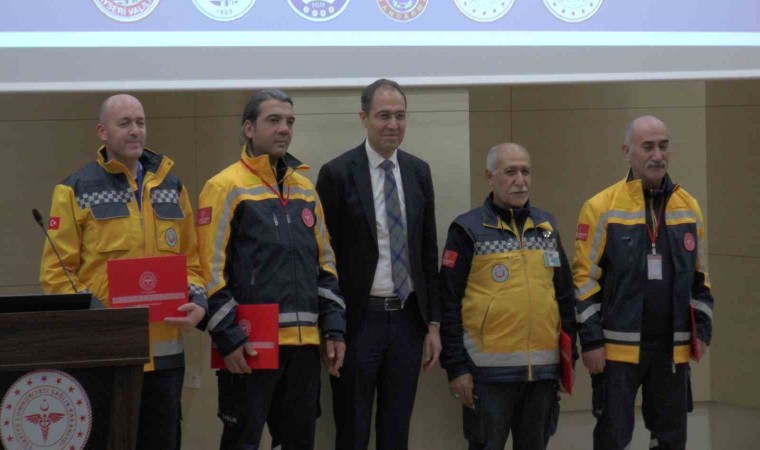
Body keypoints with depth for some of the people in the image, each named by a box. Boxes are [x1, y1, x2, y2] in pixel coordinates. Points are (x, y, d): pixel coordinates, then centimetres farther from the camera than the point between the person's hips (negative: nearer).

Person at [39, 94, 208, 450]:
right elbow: (56, 273, -3)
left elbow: (191, 259, 17)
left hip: (164, 351, 4)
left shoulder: (172, 188, 14)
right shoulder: (76, 192, 0)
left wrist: (197, 303, -1)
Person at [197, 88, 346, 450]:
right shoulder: (226, 188, -4)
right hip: (250, 345, -6)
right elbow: (211, 270, -10)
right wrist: (227, 336, -15)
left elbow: (325, 263, 18)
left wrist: (334, 328, 10)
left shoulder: (304, 188, 15)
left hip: (304, 342, 6)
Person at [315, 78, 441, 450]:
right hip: (359, 319, -4)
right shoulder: (338, 173, -7)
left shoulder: (419, 172, 8)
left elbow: (429, 252, 11)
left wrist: (433, 323, 8)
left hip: (407, 318, 4)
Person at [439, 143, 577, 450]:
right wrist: (456, 367, -10)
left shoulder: (547, 227, 12)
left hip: (543, 370, 5)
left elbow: (565, 295, 17)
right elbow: (449, 304, -6)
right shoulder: (468, 231, -3)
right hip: (490, 372, -5)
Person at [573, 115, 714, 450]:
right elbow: (585, 280, -5)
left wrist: (702, 329, 10)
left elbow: (699, 276, 16)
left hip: (672, 348, 4)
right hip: (617, 347, -4)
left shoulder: (689, 208, 8)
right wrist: (591, 340, -9)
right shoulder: (601, 209, -5)